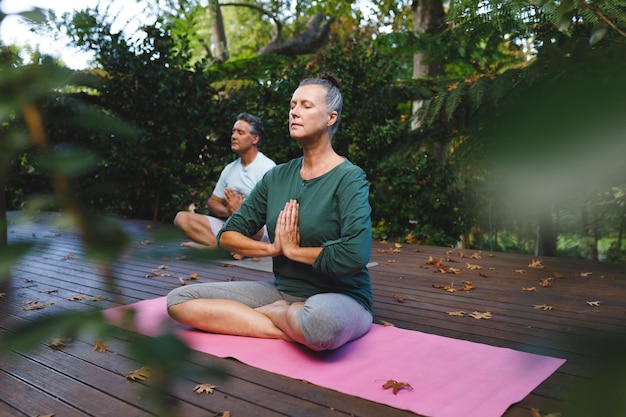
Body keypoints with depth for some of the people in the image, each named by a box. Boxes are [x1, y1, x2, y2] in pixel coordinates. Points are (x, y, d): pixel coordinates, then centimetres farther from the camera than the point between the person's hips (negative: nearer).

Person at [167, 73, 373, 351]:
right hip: (282, 291, 6)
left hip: (340, 297, -6)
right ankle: (293, 327, -12)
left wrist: (294, 250, -12)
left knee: (321, 320, -44)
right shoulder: (278, 176, 7)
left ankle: (270, 312, -9)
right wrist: (273, 247, -10)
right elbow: (228, 236, 8)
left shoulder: (349, 178, -11)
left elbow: (355, 255, -25)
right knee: (179, 300, -6)